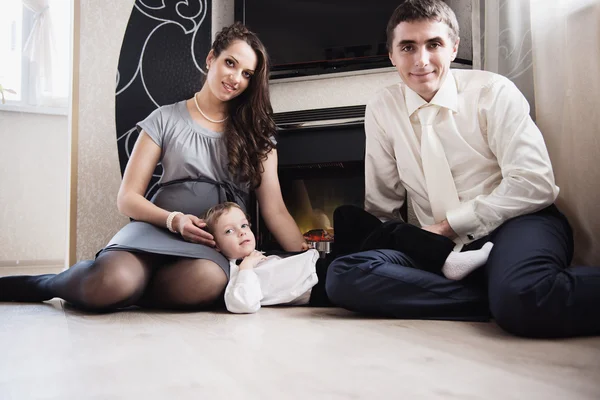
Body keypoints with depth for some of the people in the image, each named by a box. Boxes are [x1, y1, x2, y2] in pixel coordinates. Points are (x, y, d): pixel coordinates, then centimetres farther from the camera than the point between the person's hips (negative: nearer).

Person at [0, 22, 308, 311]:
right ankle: (52, 284, -1)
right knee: (113, 280, -37)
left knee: (206, 281, -38)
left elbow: (274, 209, 6)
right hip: (160, 229, -1)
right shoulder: (166, 119, 8)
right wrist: (174, 220, -15)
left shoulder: (257, 133, 13)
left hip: (218, 244, 2)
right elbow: (128, 198, 4)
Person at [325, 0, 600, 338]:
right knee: (344, 276, -24)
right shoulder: (381, 111, 5)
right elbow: (381, 205, 13)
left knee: (521, 298, -42)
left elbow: (534, 184, -12)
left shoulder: (492, 92, -3)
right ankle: (499, 298, -21)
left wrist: (449, 225, -14)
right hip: (445, 247, 6)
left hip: (516, 225, -5)